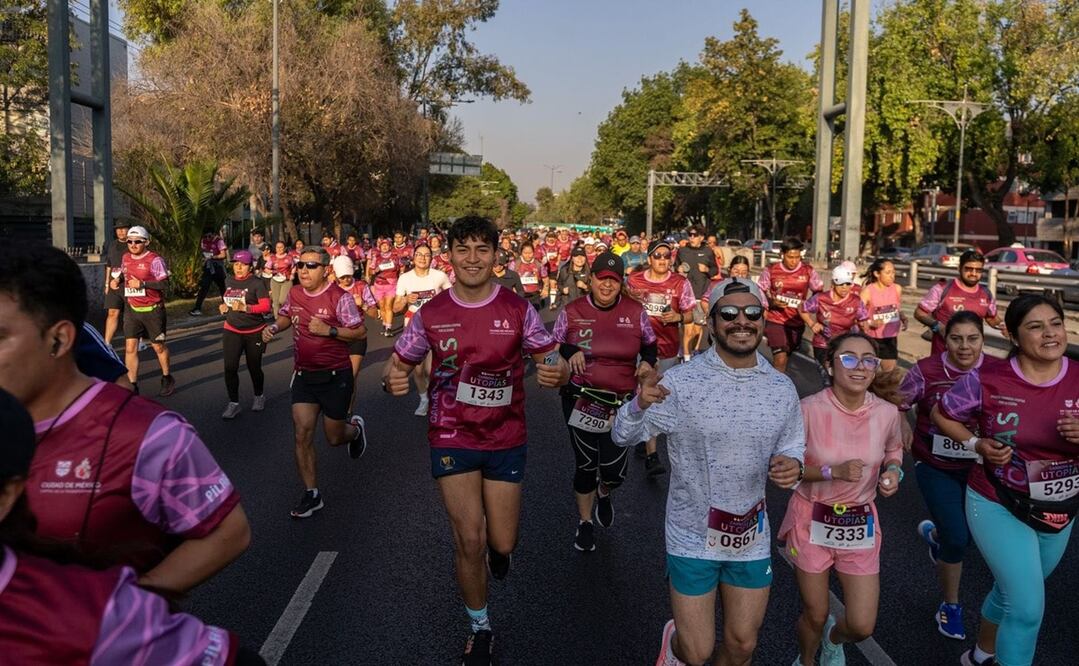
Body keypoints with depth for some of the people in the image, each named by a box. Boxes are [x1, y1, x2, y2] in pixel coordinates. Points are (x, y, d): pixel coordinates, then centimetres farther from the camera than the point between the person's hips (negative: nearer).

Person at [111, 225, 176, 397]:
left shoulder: (154, 260, -12)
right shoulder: (127, 258, 7)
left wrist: (143, 283, -27)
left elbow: (165, 283, -17)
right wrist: (117, 280, 6)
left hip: (152, 310, -5)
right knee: (130, 347, -3)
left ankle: (167, 379, 30)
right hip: (132, 310, 5)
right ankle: (132, 385, 2)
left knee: (158, 346, 10)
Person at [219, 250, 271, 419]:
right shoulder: (229, 281, 5)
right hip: (232, 331, 4)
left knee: (254, 367, 9)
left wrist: (245, 307, -33)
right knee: (230, 368, -6)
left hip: (254, 332, -4)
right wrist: (223, 307, 2)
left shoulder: (257, 283, -13)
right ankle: (233, 403, 3)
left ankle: (259, 396, 33)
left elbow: (266, 306, -21)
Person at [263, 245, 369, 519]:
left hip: (335, 376, -4)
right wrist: (274, 327, 2)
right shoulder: (294, 293, 1)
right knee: (302, 435, -4)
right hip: (304, 375, 4)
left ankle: (355, 428, 44)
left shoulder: (339, 297, -16)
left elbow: (361, 332, -15)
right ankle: (312, 494, 9)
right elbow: (286, 315, 22)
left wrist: (329, 331, -26)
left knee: (335, 438, 7)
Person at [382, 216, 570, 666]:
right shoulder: (430, 314, -5)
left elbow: (553, 362, -4)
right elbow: (398, 364, 4)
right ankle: (479, 628, 25)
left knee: (502, 543, 7)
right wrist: (392, 381, -20)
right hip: (452, 439, 0)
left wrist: (558, 373, -28)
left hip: (506, 440, 1)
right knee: (469, 540, -1)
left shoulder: (518, 310, -6)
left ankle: (497, 548, 48)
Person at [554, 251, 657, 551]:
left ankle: (604, 493, 37)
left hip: (621, 401, 1)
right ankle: (585, 521, 31)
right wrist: (569, 352, -16)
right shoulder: (572, 311, -2)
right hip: (580, 399, 0)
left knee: (614, 469, -2)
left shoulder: (635, 311, 1)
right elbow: (552, 348, 5)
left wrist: (647, 361, -8)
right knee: (586, 464, 8)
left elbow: (649, 344, 14)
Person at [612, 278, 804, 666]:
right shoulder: (681, 382, -15)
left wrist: (793, 465, -14)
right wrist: (639, 405, -34)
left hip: (751, 537, 4)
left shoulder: (782, 388, -2)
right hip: (692, 537, -3)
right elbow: (623, 437, -12)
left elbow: (791, 446, 10)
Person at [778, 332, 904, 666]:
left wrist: (893, 471, -8)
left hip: (861, 525, 2)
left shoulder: (887, 413, -9)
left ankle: (833, 638, 42)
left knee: (862, 626, 4)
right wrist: (833, 471, -25)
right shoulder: (809, 409, -19)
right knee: (815, 615, 14)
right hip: (812, 521, -2)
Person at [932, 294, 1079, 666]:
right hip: (998, 506, -4)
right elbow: (941, 414, -2)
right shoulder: (988, 381, -17)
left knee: (1012, 590, 25)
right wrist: (977, 444, -17)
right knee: (1028, 607, -9)